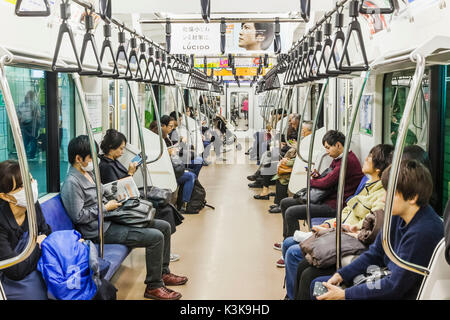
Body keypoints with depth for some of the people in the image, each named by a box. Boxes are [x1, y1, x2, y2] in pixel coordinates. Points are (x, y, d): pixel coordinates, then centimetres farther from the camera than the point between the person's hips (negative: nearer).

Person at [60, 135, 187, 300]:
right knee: (155, 237, -21)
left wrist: (110, 202, 9)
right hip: (101, 230, -10)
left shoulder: (89, 173, 14)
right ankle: (154, 286, -9)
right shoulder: (71, 183, -16)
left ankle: (163, 273, 18)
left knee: (164, 226, 5)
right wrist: (106, 207, -13)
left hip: (110, 219, 10)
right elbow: (79, 216, -20)